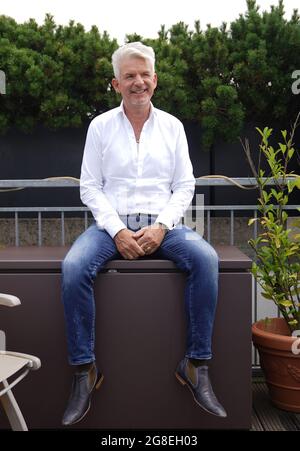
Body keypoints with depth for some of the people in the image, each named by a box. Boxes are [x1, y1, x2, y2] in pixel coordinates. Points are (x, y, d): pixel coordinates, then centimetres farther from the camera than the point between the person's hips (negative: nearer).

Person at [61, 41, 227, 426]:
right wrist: (117, 230, -13)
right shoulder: (100, 125, 5)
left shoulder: (172, 126, 9)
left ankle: (196, 365, -16)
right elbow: (90, 187, 1)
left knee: (206, 259, -28)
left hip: (161, 224, 1)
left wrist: (161, 227, -11)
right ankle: (84, 370, -16)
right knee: (73, 267, -30)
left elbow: (184, 186, 5)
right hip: (112, 223, 0)